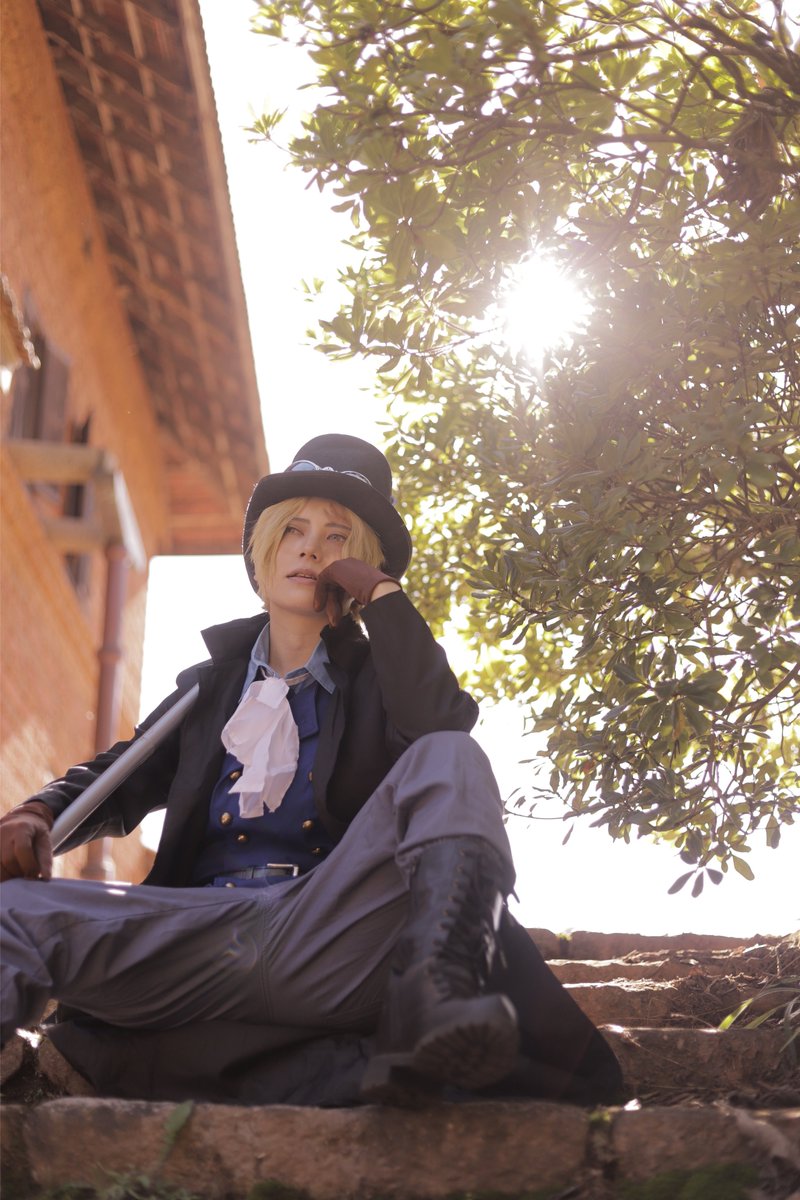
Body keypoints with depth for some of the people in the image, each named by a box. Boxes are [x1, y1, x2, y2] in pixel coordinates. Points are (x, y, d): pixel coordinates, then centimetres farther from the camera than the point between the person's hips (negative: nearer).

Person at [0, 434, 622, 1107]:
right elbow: (121, 782, 17)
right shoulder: (211, 685, 26)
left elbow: (445, 723, -6)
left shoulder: (377, 674, 17)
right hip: (201, 943, 2)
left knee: (448, 760, -23)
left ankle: (434, 1004, -48)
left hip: (335, 942, -2)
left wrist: (382, 593, 2)